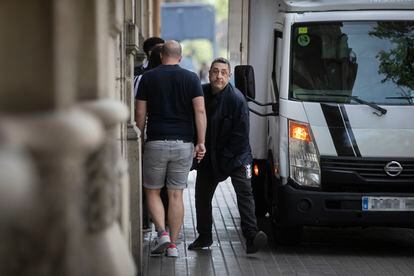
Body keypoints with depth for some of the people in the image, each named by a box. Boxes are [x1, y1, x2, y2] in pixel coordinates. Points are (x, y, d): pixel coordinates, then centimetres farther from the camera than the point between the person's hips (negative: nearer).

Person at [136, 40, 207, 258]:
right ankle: (172, 244, 8)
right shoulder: (191, 78, 3)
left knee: (152, 191, 12)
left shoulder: (148, 78, 1)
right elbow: (200, 111, -7)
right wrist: (201, 142, -7)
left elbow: (140, 113, 0)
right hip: (183, 143, 1)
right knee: (176, 195, 8)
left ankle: (162, 232, -7)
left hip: (156, 142, -1)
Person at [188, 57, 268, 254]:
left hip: (235, 156, -5)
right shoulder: (201, 93, -3)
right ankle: (204, 237, 24)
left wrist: (225, 159, -15)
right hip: (208, 156, 5)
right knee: (202, 195, 10)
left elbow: (241, 134, -17)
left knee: (244, 192, -14)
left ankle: (251, 236, -21)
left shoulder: (236, 99, -18)